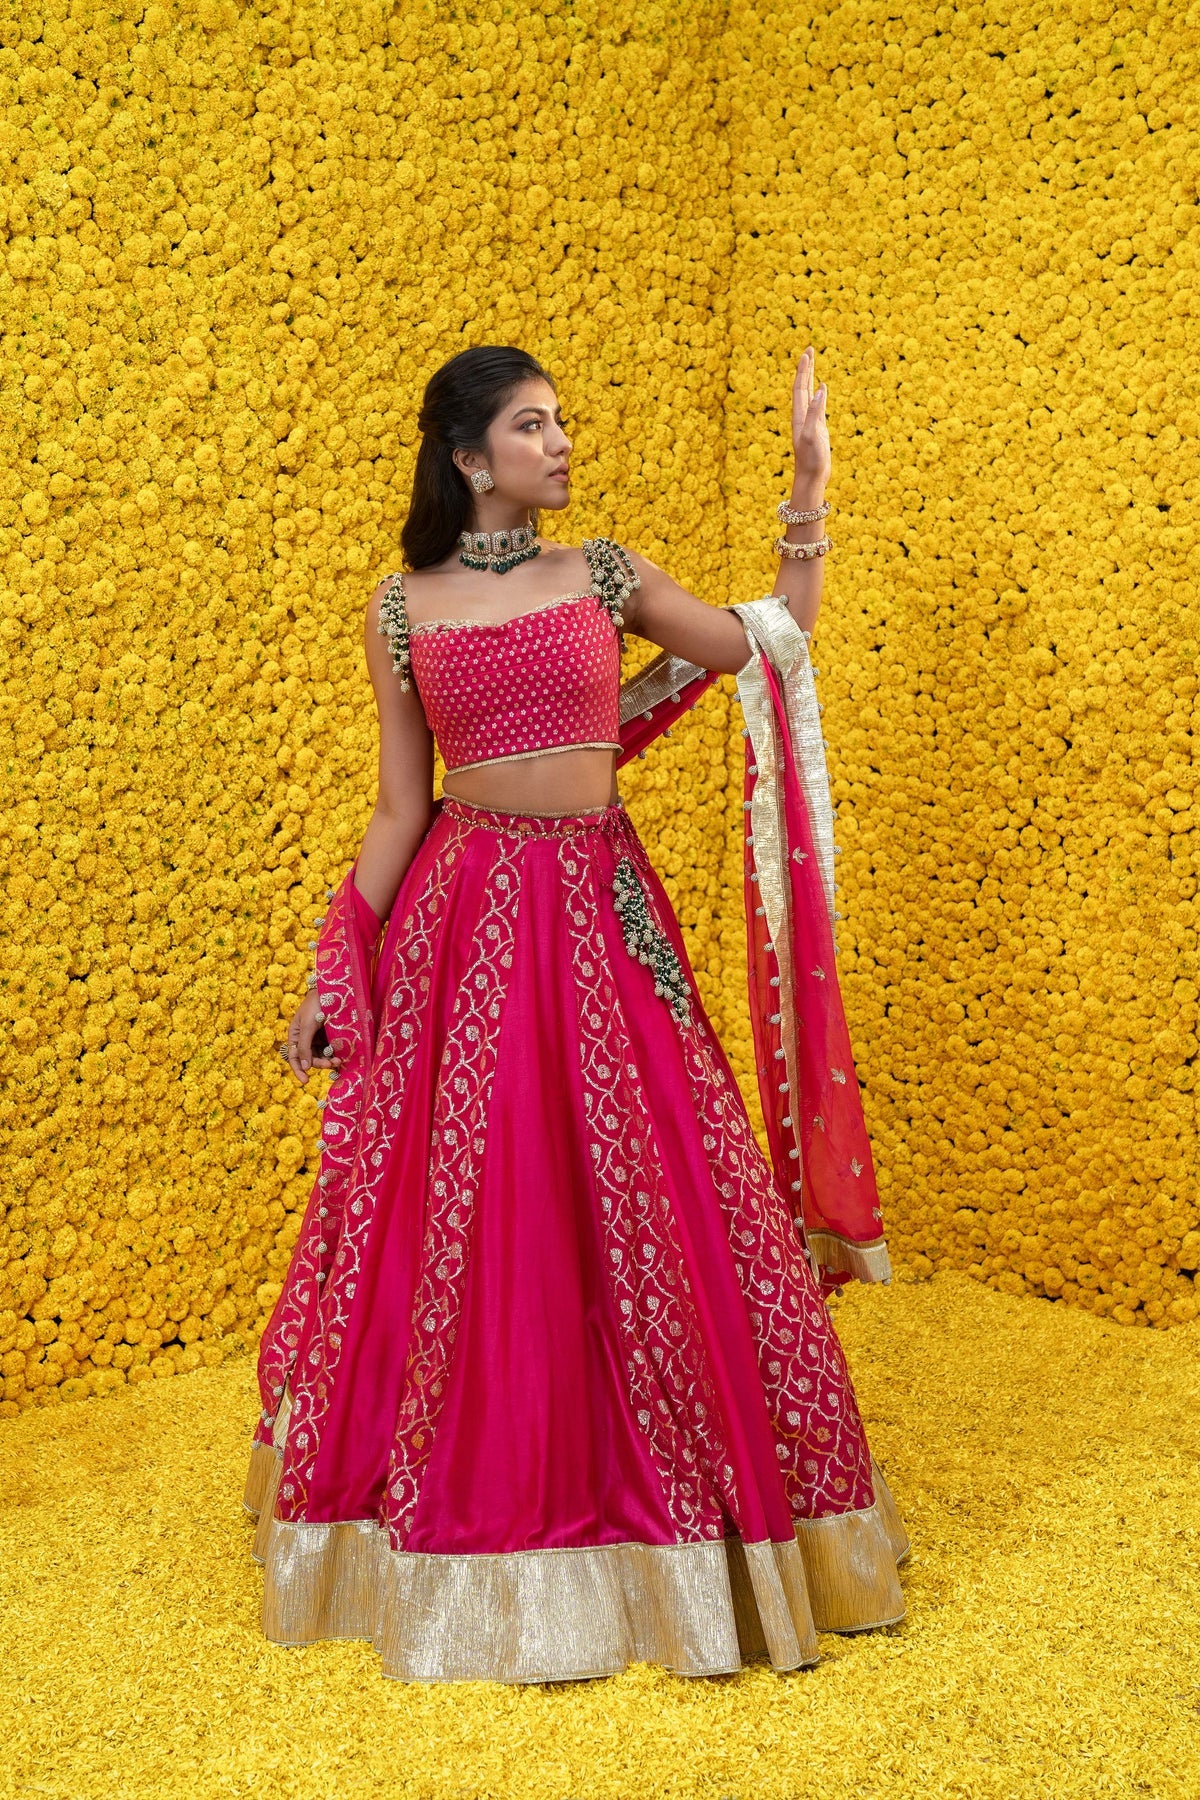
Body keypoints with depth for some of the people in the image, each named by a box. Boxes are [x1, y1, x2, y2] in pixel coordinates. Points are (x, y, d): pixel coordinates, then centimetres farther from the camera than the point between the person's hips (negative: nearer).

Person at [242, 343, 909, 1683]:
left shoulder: (604, 575, 8)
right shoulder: (402, 610, 4)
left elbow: (774, 644, 7)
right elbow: (397, 810, 5)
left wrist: (808, 491, 5)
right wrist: (333, 977, 2)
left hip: (604, 917, 2)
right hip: (465, 920, -1)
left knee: (647, 1206, 2)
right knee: (470, 1220, 3)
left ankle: (666, 1518, 20)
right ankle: (478, 1531, 21)